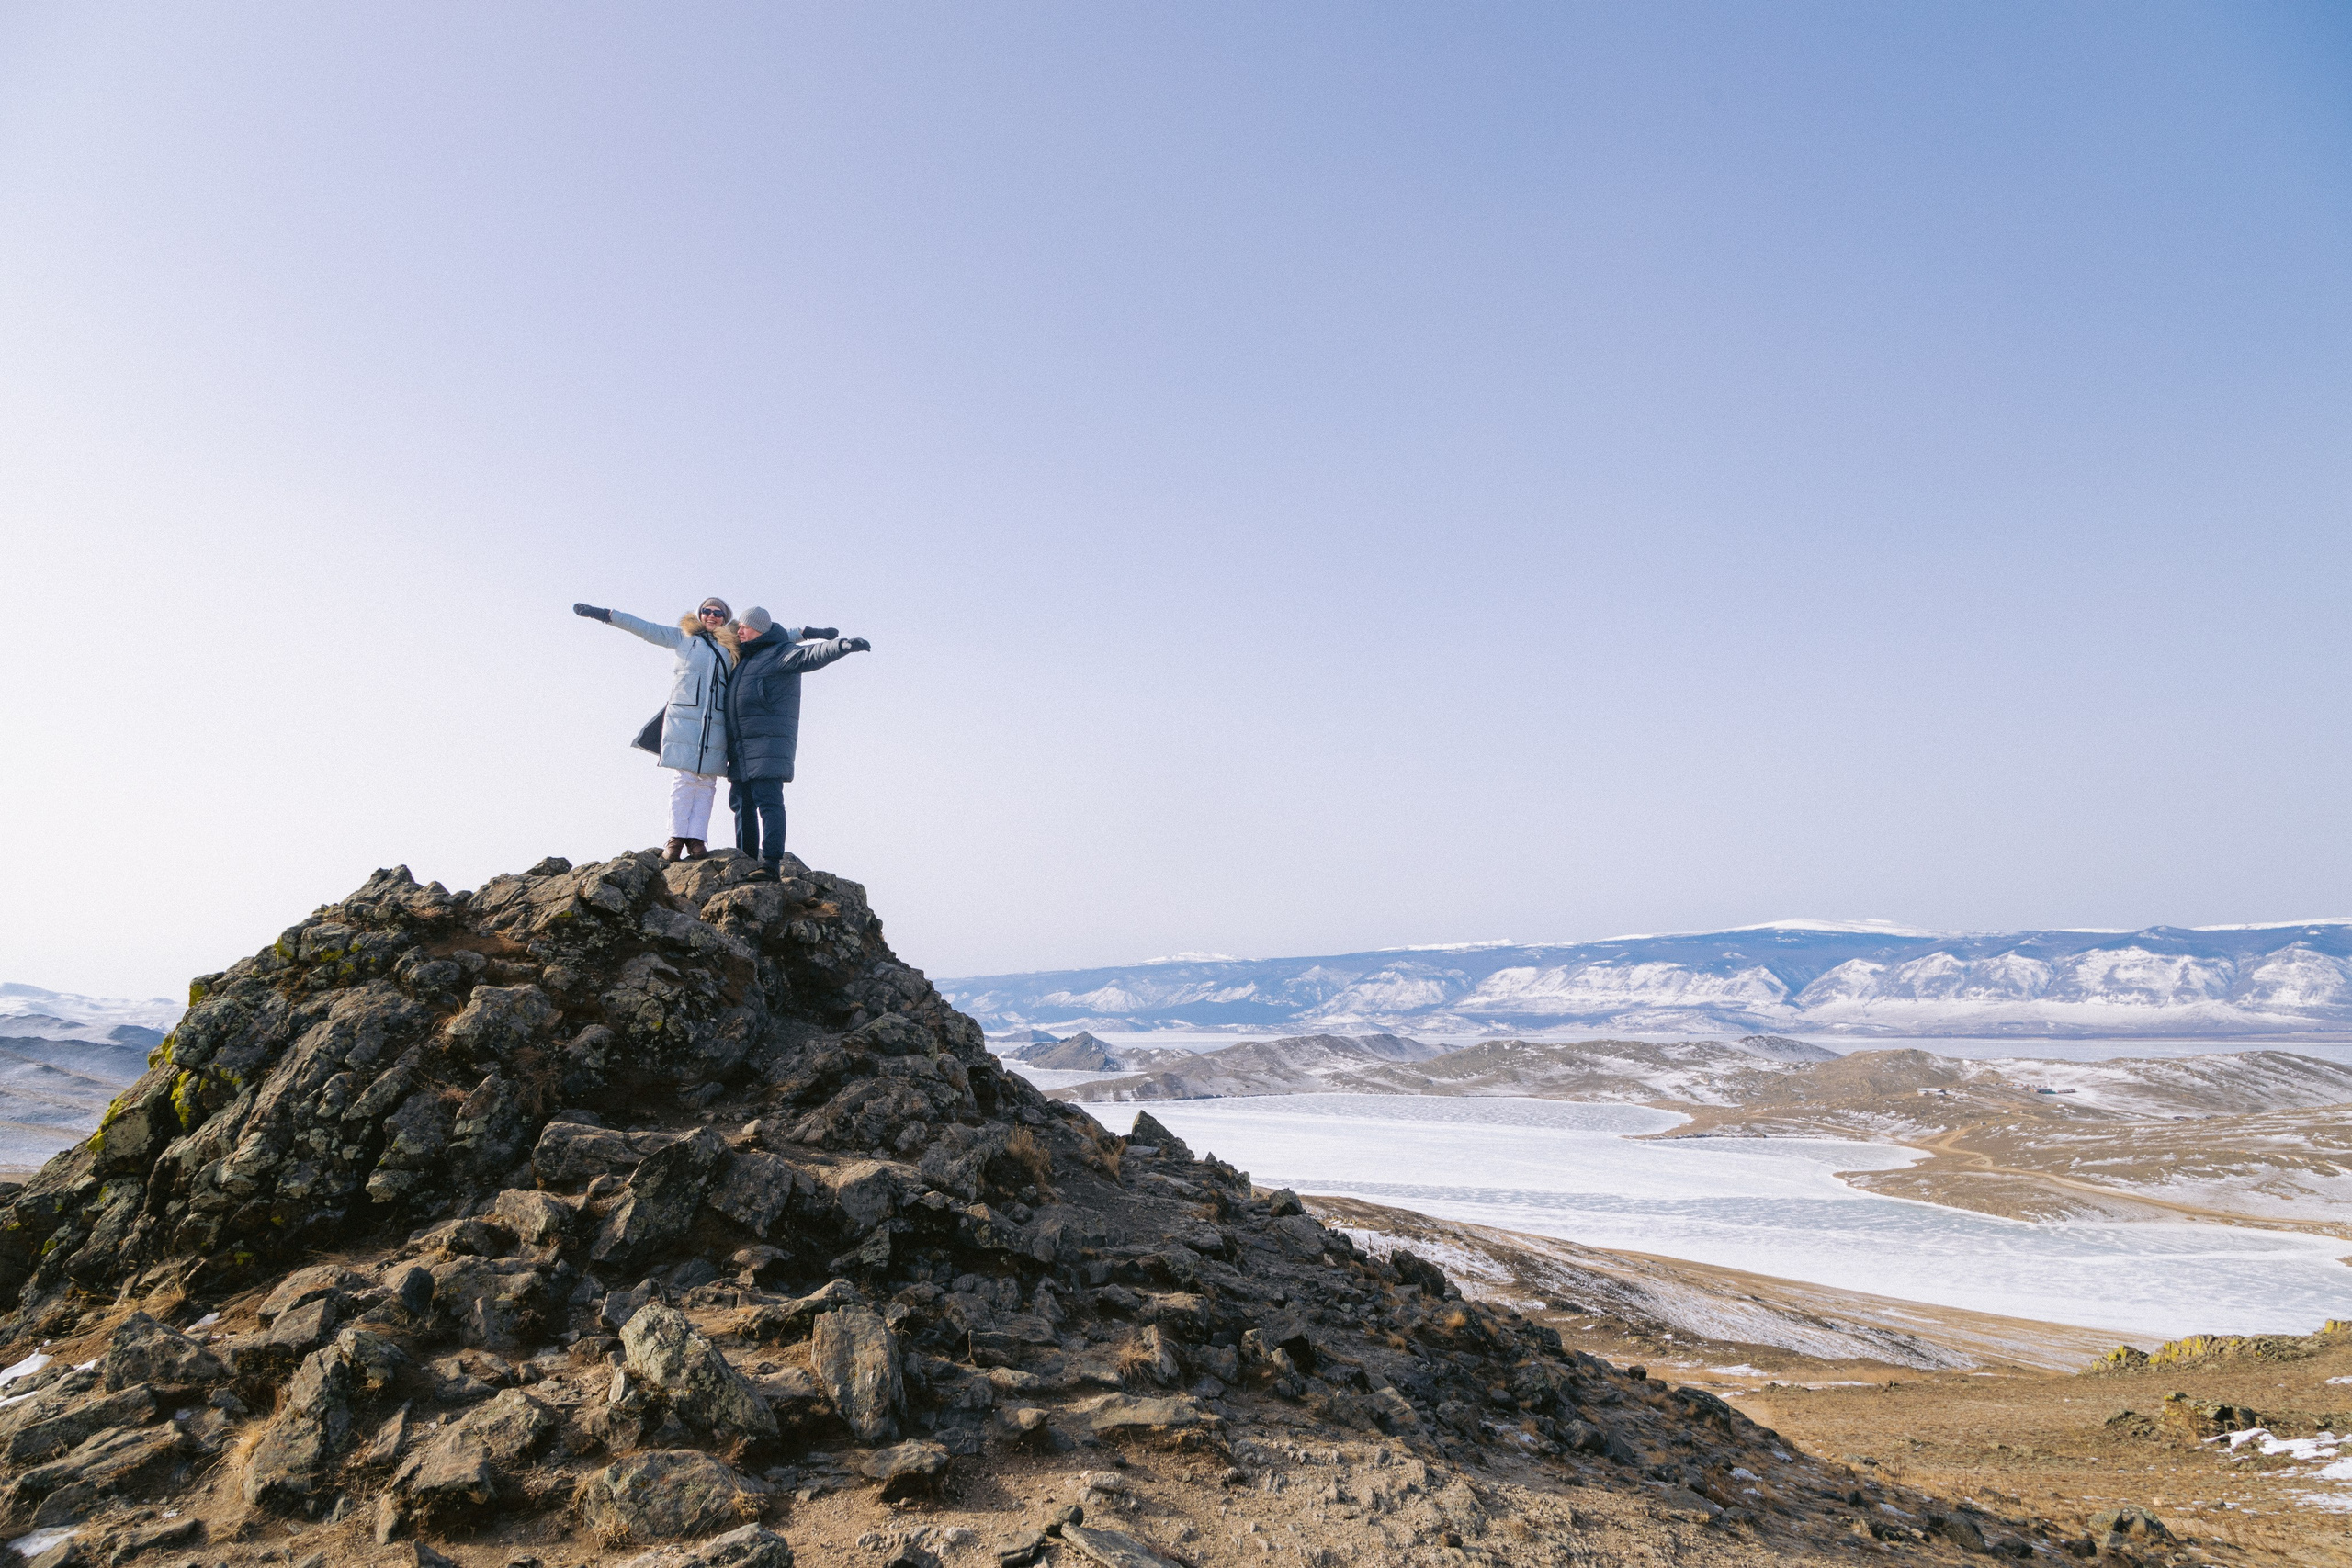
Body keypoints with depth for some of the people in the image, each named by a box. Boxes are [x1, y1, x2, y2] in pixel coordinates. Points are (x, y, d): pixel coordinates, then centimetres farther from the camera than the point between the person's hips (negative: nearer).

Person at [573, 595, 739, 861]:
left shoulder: (735, 646, 16)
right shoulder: (683, 636, 14)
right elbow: (645, 628, 13)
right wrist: (605, 615, 10)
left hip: (716, 724, 2)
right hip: (683, 718, -2)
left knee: (706, 782, -5)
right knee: (686, 778, -9)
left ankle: (696, 839, -8)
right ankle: (676, 838, -8)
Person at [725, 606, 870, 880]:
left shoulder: (780, 652, -5)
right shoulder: (747, 658, 22)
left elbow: (812, 654, -23)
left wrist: (843, 644, -39)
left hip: (769, 742, -9)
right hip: (740, 746, 9)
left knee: (768, 801, -16)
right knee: (742, 803, 7)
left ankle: (771, 863, -21)